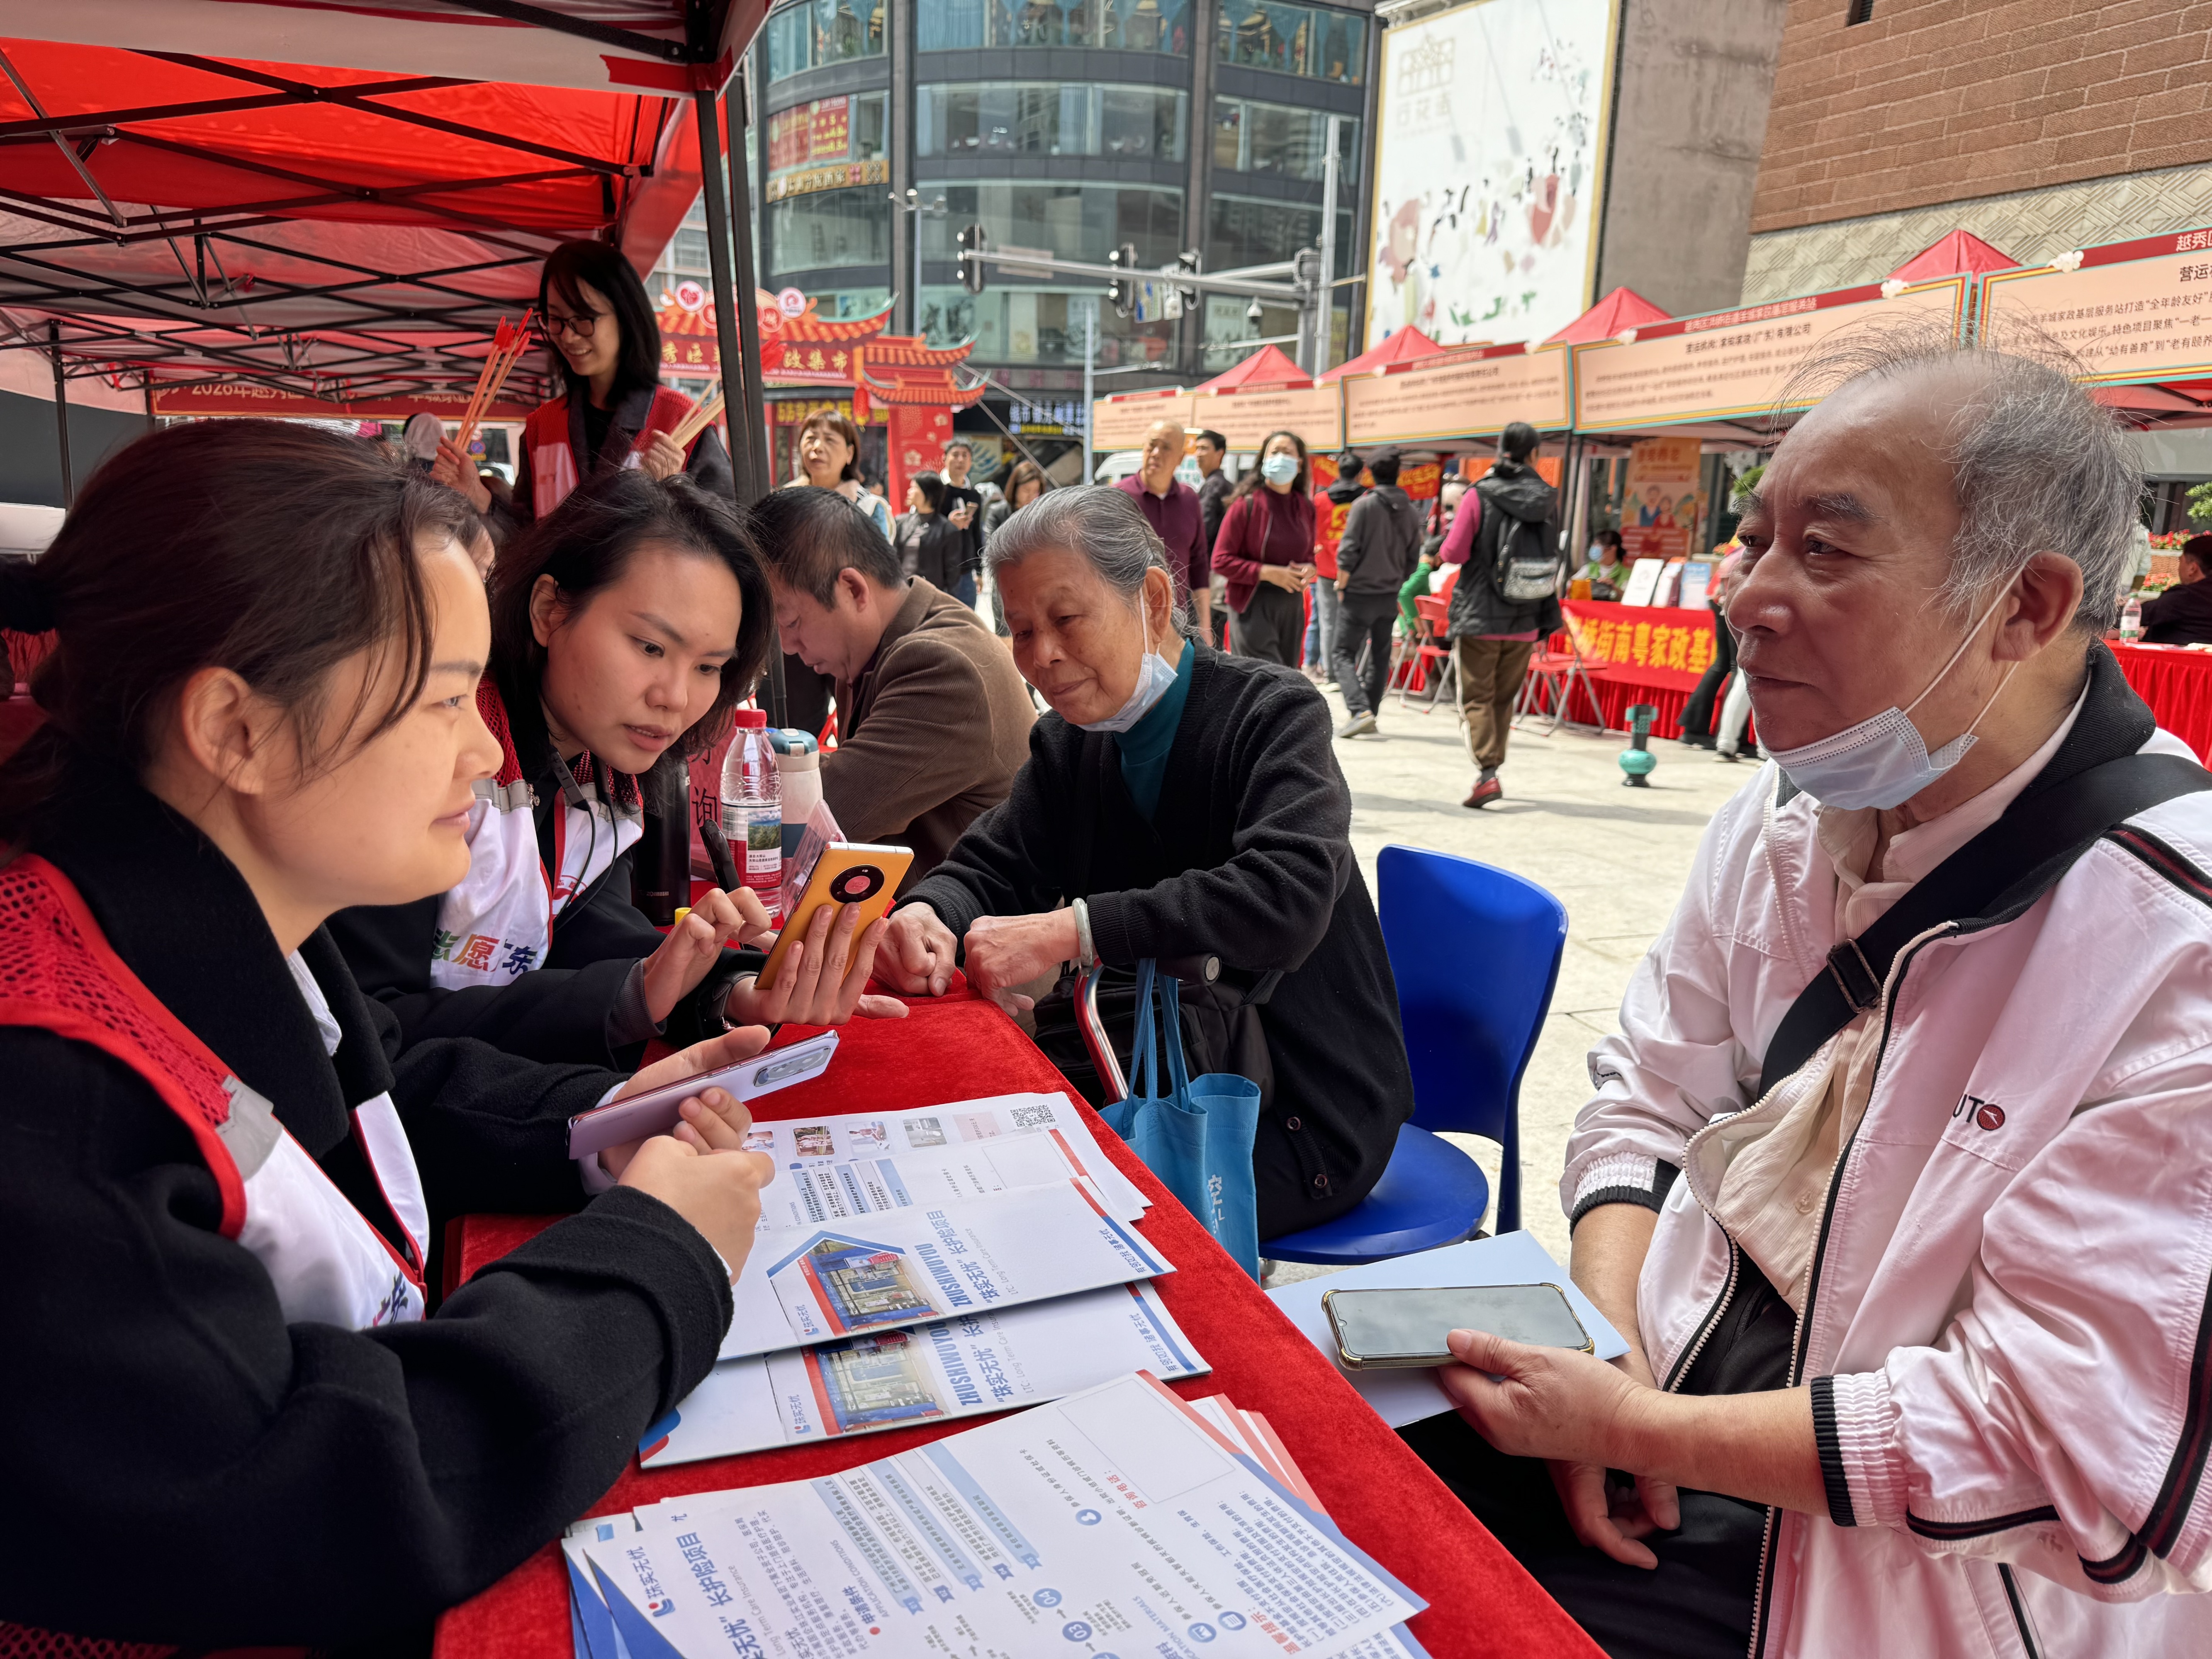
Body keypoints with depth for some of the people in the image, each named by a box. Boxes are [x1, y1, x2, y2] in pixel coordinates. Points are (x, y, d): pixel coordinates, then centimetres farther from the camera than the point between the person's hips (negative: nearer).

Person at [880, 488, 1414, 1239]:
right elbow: (990, 866, 2)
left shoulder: (1275, 713, -15)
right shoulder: (1066, 745, 7)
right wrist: (926, 914, -23)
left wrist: (1072, 931, -36)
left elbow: (1287, 897, -31)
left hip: (1306, 1114, -6)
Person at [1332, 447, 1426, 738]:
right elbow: (1413, 561, 8)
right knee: (1380, 658, 13)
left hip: (1360, 594, -5)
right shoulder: (1411, 512, 4)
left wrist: (1342, 586, -2)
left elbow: (1348, 553, -15)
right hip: (1390, 598, 5)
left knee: (1345, 654, 0)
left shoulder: (1364, 505, -12)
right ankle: (1370, 717, 17)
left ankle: (1360, 711, -18)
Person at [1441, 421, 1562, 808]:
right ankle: (1493, 769, 22)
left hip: (1480, 617, -3)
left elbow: (1453, 553, -10)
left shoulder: (1481, 496, -10)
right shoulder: (1548, 500, 0)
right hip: (1525, 622, 3)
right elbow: (1554, 561, 5)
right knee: (1504, 699, 16)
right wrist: (1547, 620, 14)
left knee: (1477, 699, 2)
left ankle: (1487, 773, -11)